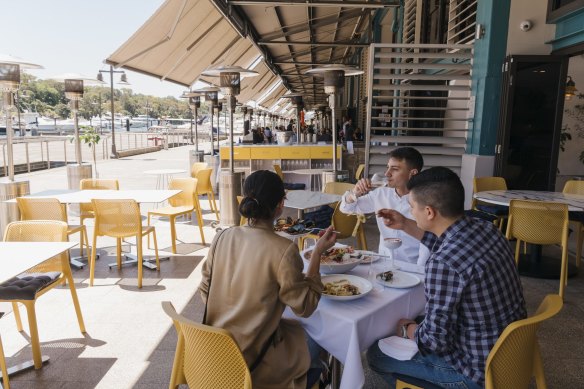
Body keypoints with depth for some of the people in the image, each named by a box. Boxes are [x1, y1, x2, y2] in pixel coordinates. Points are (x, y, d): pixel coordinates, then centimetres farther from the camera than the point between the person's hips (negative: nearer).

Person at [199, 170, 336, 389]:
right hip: (252, 359, -6)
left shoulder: (223, 237, -8)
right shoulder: (283, 250, -25)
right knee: (314, 348, 23)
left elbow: (205, 291, 2)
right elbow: (305, 306, -14)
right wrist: (318, 252, -13)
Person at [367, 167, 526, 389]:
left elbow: (435, 340, -24)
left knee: (377, 354, 5)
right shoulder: (485, 229, -7)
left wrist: (406, 328, -4)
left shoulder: (443, 263, -33)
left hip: (481, 371, -8)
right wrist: (405, 226, 11)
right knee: (416, 322, 26)